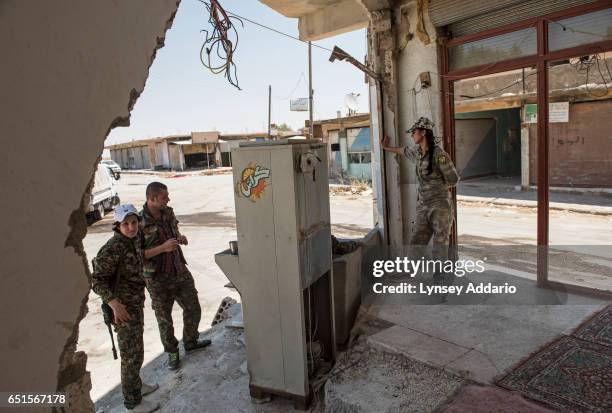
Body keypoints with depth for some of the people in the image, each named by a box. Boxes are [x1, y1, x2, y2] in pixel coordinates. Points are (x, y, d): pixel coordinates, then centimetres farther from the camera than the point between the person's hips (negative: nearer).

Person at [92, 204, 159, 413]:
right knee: (132, 354, 3)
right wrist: (115, 304, -29)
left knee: (134, 349, 23)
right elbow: (97, 280, -22)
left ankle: (136, 385, 43)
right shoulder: (113, 248, -23)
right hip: (123, 307, -8)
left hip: (136, 303, 8)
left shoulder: (134, 240, 1)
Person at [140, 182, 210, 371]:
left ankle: (190, 341, 40)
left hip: (180, 271, 6)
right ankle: (172, 352, 33)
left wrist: (180, 238, -4)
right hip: (158, 279, -6)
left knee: (193, 309, 17)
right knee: (164, 318, 11)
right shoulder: (139, 222, -20)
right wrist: (163, 248, -28)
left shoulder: (168, 213, 0)